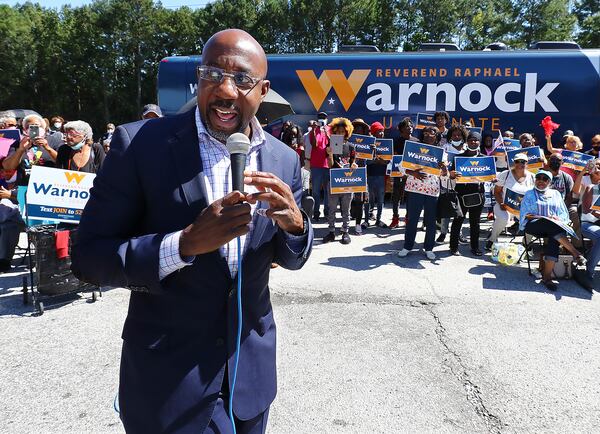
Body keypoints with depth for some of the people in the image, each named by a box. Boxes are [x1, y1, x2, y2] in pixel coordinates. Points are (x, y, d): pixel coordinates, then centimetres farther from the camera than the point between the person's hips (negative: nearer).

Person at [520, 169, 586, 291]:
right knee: (549, 223, -37)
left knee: (555, 237, -34)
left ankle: (547, 276, -39)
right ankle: (575, 253, -38)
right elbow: (526, 215, 5)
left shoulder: (555, 194, 24)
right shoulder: (529, 194, 18)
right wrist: (544, 218, -9)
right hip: (533, 226, -2)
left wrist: (557, 219, -6)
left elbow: (564, 214, 18)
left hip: (554, 227, 2)